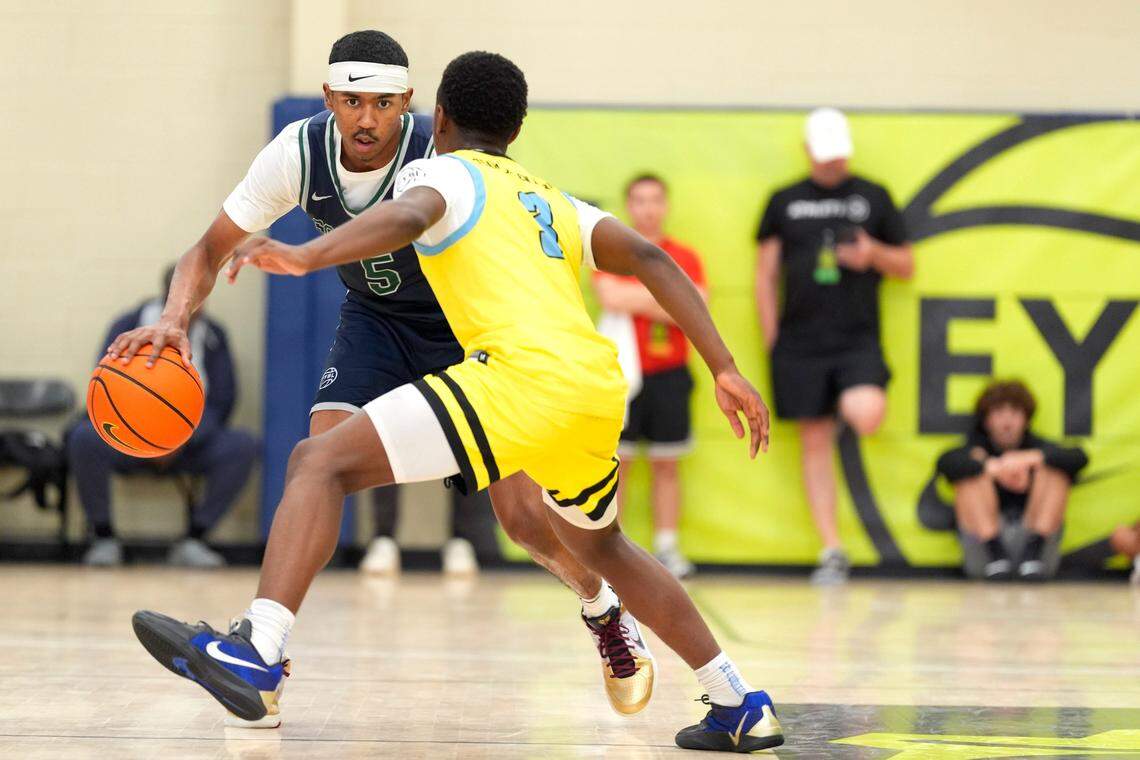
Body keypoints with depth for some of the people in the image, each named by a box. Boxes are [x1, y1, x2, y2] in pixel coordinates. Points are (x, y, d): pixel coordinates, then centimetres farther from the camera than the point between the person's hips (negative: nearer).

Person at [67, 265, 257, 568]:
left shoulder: (213, 336, 2)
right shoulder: (128, 327, -4)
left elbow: (222, 401, -2)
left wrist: (183, 440, -19)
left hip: (189, 442, 2)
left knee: (243, 446, -27)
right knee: (84, 438, -34)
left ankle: (193, 539, -16)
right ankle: (104, 537, -15)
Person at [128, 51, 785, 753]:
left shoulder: (442, 172, 13)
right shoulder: (554, 202, 32)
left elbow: (409, 216, -12)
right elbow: (649, 259, 18)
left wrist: (305, 257, -27)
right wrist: (726, 371, 14)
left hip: (527, 373, -7)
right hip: (601, 386, 7)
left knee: (322, 461, -7)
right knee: (598, 545, 34)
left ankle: (257, 652, -28)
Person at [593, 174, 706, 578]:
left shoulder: (686, 259, 7)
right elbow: (610, 297, -15)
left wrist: (637, 301, -11)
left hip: (669, 377, 2)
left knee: (666, 465, 6)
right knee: (615, 462, -2)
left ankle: (667, 547, 10)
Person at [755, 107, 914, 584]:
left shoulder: (873, 198, 9)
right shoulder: (784, 202, 10)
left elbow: (907, 267, 13)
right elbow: (766, 275, 12)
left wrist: (875, 254, -9)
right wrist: (771, 342, 4)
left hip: (858, 339, -1)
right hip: (800, 342, 1)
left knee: (866, 416, -28)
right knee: (815, 442, 1)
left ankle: (855, 401, 9)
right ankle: (832, 552, 5)